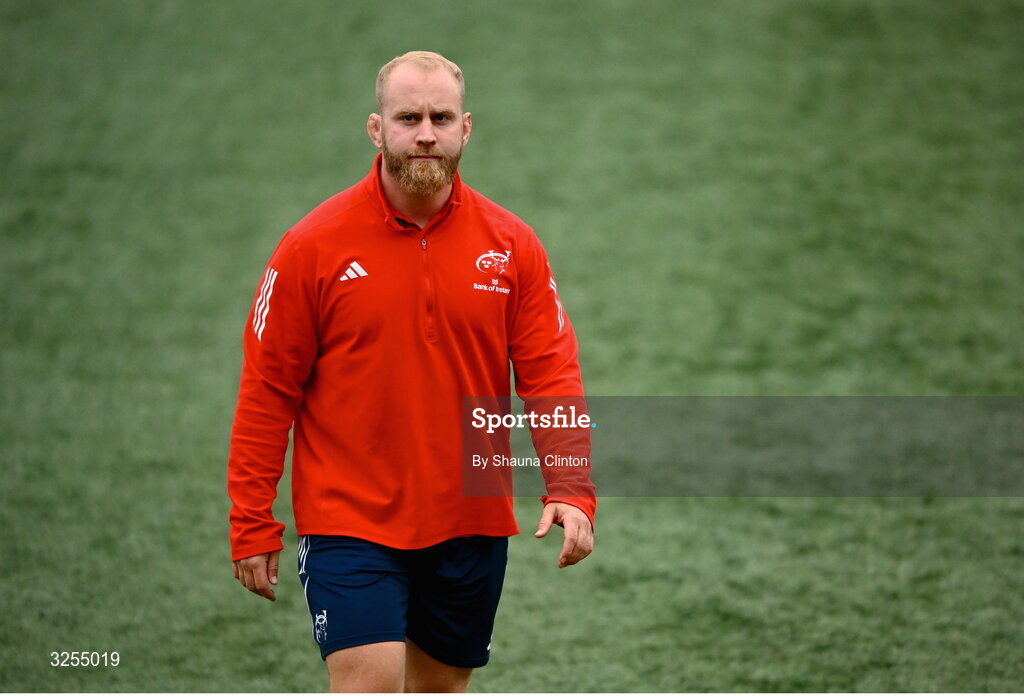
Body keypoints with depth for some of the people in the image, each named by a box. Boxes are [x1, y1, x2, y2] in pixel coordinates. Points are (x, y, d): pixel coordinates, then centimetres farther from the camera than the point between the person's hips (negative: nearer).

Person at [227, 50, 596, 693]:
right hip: (350, 522, -3)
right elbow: (267, 392, -3)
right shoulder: (314, 246, -5)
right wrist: (253, 528, -5)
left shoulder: (511, 245, 1)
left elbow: (550, 373, -1)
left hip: (472, 524, 3)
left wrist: (571, 489, -15)